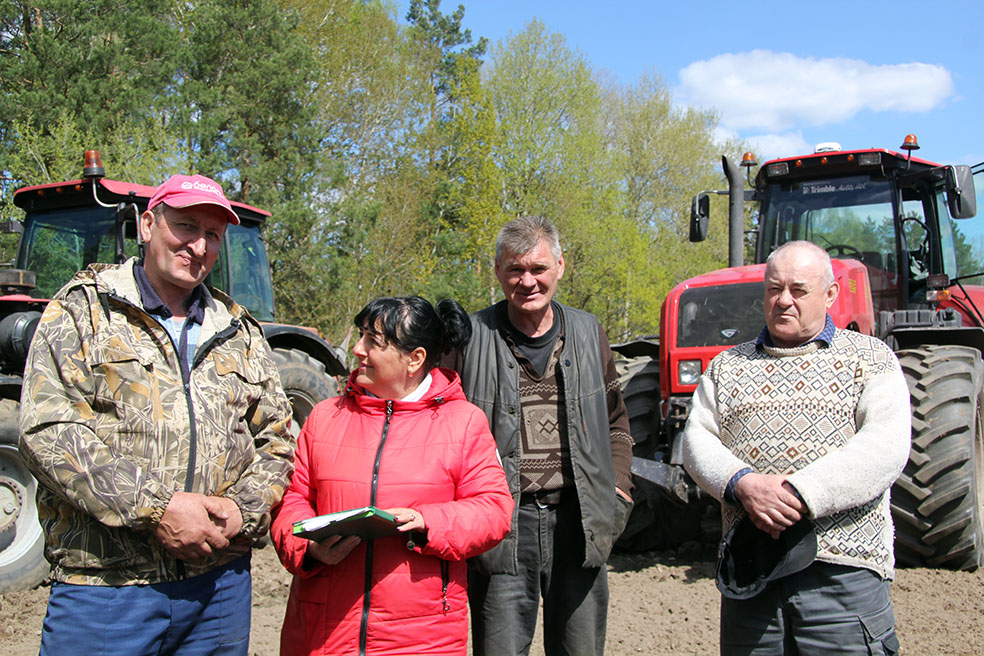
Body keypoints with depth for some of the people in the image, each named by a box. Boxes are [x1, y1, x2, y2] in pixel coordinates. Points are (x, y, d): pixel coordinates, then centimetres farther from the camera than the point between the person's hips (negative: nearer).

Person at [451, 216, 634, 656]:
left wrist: (619, 489, 6)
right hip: (500, 525, -3)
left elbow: (615, 423, 18)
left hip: (578, 521, 3)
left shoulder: (587, 332, 9)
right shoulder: (471, 337, -2)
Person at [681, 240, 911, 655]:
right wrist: (741, 483, -14)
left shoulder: (871, 360, 5)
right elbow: (696, 439, 6)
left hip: (843, 574, -3)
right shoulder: (728, 366, 16)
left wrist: (800, 493, -19)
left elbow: (887, 446, -9)